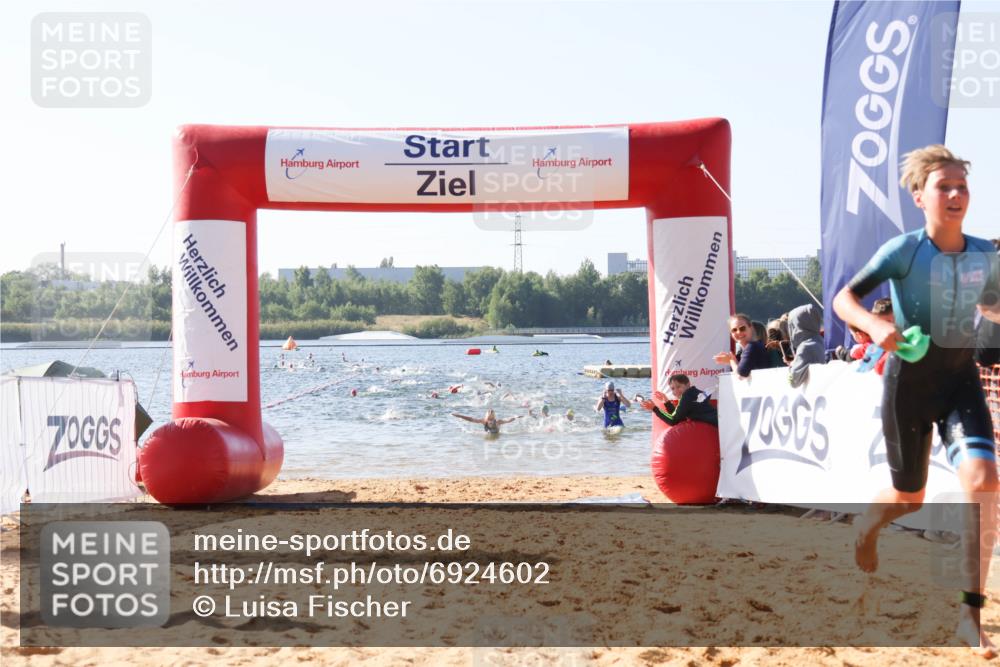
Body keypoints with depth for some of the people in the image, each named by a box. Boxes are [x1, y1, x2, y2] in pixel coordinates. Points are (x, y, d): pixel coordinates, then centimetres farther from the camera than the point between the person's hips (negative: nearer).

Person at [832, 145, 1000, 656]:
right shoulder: (904, 250, -12)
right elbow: (843, 299, -13)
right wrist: (876, 325, -33)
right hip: (911, 375, -3)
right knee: (910, 497, 9)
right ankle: (865, 528, 48)